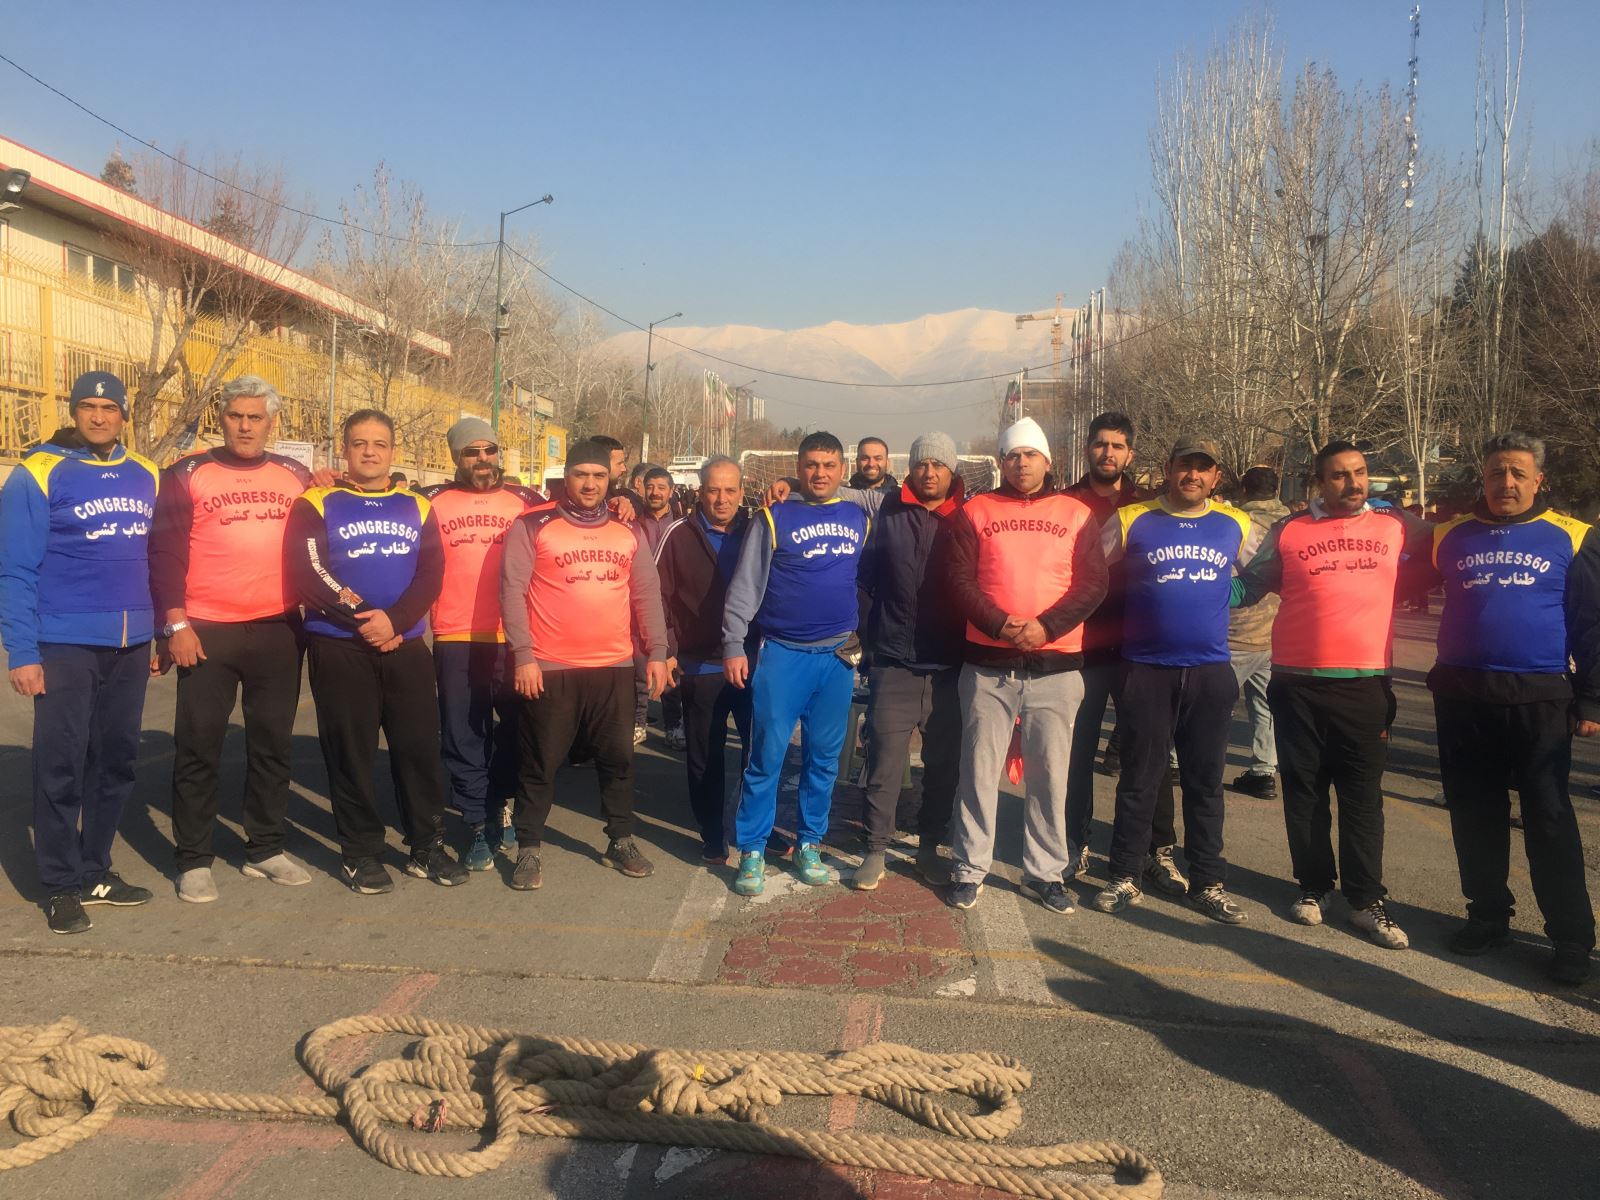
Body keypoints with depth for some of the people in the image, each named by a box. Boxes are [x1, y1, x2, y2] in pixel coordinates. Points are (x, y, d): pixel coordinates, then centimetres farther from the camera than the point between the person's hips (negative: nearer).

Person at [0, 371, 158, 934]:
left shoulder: (146, 477, 9)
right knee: (61, 766, 0)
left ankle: (96, 870, 25)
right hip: (64, 646, -5)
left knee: (116, 761, 12)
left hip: (130, 646, 5)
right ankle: (62, 886, 12)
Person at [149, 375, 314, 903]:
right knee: (198, 747, 2)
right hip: (206, 633, -3)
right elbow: (164, 552, -4)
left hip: (278, 631, 3)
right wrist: (175, 623, -12)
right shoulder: (188, 475, 0)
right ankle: (193, 860, 13)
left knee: (273, 743, 10)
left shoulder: (295, 477, 9)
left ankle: (265, 849, 23)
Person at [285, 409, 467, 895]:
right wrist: (363, 618, -15)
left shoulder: (417, 508, 11)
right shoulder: (316, 505, 2)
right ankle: (361, 854, 15)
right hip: (339, 647, -2)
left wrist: (394, 619, -16)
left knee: (420, 746, 4)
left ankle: (427, 847, 17)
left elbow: (431, 575, 0)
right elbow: (306, 573, -10)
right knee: (350, 752, 3)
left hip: (406, 645, 2)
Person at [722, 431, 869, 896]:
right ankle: (752, 852, 8)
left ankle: (809, 845, 22)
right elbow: (745, 586, -4)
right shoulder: (776, 518, -2)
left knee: (824, 759, 9)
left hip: (837, 656, 4)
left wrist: (859, 638, 12)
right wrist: (734, 645, -9)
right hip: (781, 654, -3)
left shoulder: (859, 518, 8)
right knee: (767, 757, -3)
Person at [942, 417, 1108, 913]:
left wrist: (1046, 626, -14)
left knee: (1050, 773, 6)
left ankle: (1046, 872, 19)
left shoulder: (1076, 514, 7)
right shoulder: (976, 512, 7)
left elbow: (1093, 584, 0)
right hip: (988, 664, 0)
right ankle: (969, 869, 16)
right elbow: (959, 578, -2)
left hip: (1056, 666, 1)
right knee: (979, 769, 4)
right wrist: (998, 624, -15)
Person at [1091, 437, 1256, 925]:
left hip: (1210, 673, 2)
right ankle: (1125, 878, 17)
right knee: (1139, 779, 5)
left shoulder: (1235, 525, 6)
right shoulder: (1131, 520, -1)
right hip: (1145, 670, -2)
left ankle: (1207, 883, 21)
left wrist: (1216, 600, 10)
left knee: (1205, 783, 10)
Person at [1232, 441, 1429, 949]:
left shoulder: (1396, 525, 5)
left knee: (1362, 797, 5)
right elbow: (1248, 585, 7)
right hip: (1297, 684, 0)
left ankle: (1366, 899, 14)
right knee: (1304, 793, 10)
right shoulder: (1289, 531, 3)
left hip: (1366, 684, 0)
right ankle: (1314, 887, 24)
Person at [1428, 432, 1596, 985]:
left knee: (1549, 820, 1)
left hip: (1540, 702, -3)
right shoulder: (1452, 535, 8)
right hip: (1463, 699, 3)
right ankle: (1488, 916, 25)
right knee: (1474, 815, 11)